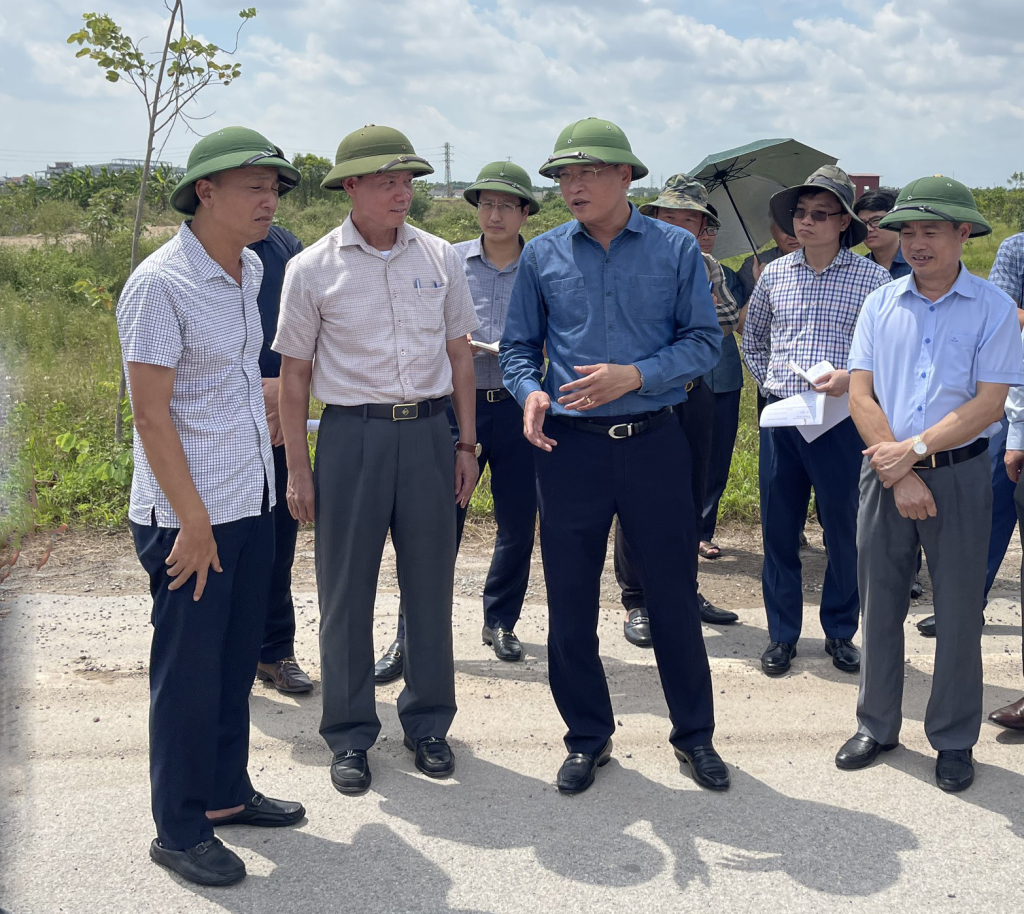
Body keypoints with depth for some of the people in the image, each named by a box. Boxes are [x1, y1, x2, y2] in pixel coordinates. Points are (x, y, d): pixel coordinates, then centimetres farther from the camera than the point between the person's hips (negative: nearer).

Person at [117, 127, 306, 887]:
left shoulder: (249, 270, 9)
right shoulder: (160, 284, -16)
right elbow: (150, 411, -18)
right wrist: (193, 520, -18)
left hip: (249, 503, 8)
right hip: (187, 515, -8)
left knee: (237, 661, 17)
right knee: (190, 673, 3)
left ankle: (227, 793, 32)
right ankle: (179, 830, 17)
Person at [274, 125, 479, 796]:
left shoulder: (440, 258, 6)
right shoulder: (312, 269, -1)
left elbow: (460, 355, 13)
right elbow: (294, 373, 3)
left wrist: (467, 444, 10)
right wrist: (298, 469, 0)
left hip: (428, 432, 2)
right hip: (351, 435, -2)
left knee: (431, 583, 9)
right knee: (347, 589, 5)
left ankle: (429, 722, 26)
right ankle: (350, 735, 20)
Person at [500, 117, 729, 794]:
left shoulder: (676, 249, 0)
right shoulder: (543, 255, 5)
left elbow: (705, 341, -1)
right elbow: (518, 346, 10)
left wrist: (634, 374, -15)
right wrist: (530, 392, -11)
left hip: (653, 441, -1)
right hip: (570, 447, 2)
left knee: (674, 593, 7)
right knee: (570, 600, 7)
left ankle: (695, 733, 25)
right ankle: (588, 737, 25)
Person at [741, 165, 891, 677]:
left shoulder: (870, 278, -2)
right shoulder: (774, 274, 7)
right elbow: (752, 336, 22)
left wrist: (852, 376, -16)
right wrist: (768, 380, 11)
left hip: (840, 419, -3)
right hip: (781, 418, 3)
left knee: (845, 530, 5)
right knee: (778, 528, 7)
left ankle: (840, 632, 23)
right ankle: (782, 634, 20)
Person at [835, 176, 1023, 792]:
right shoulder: (880, 305, 4)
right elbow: (861, 396, -1)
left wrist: (914, 450, -15)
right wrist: (899, 476, -10)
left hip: (959, 474, -2)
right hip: (886, 472, 3)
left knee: (960, 610, 6)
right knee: (880, 604, 10)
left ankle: (954, 740, 21)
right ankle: (878, 725, 26)